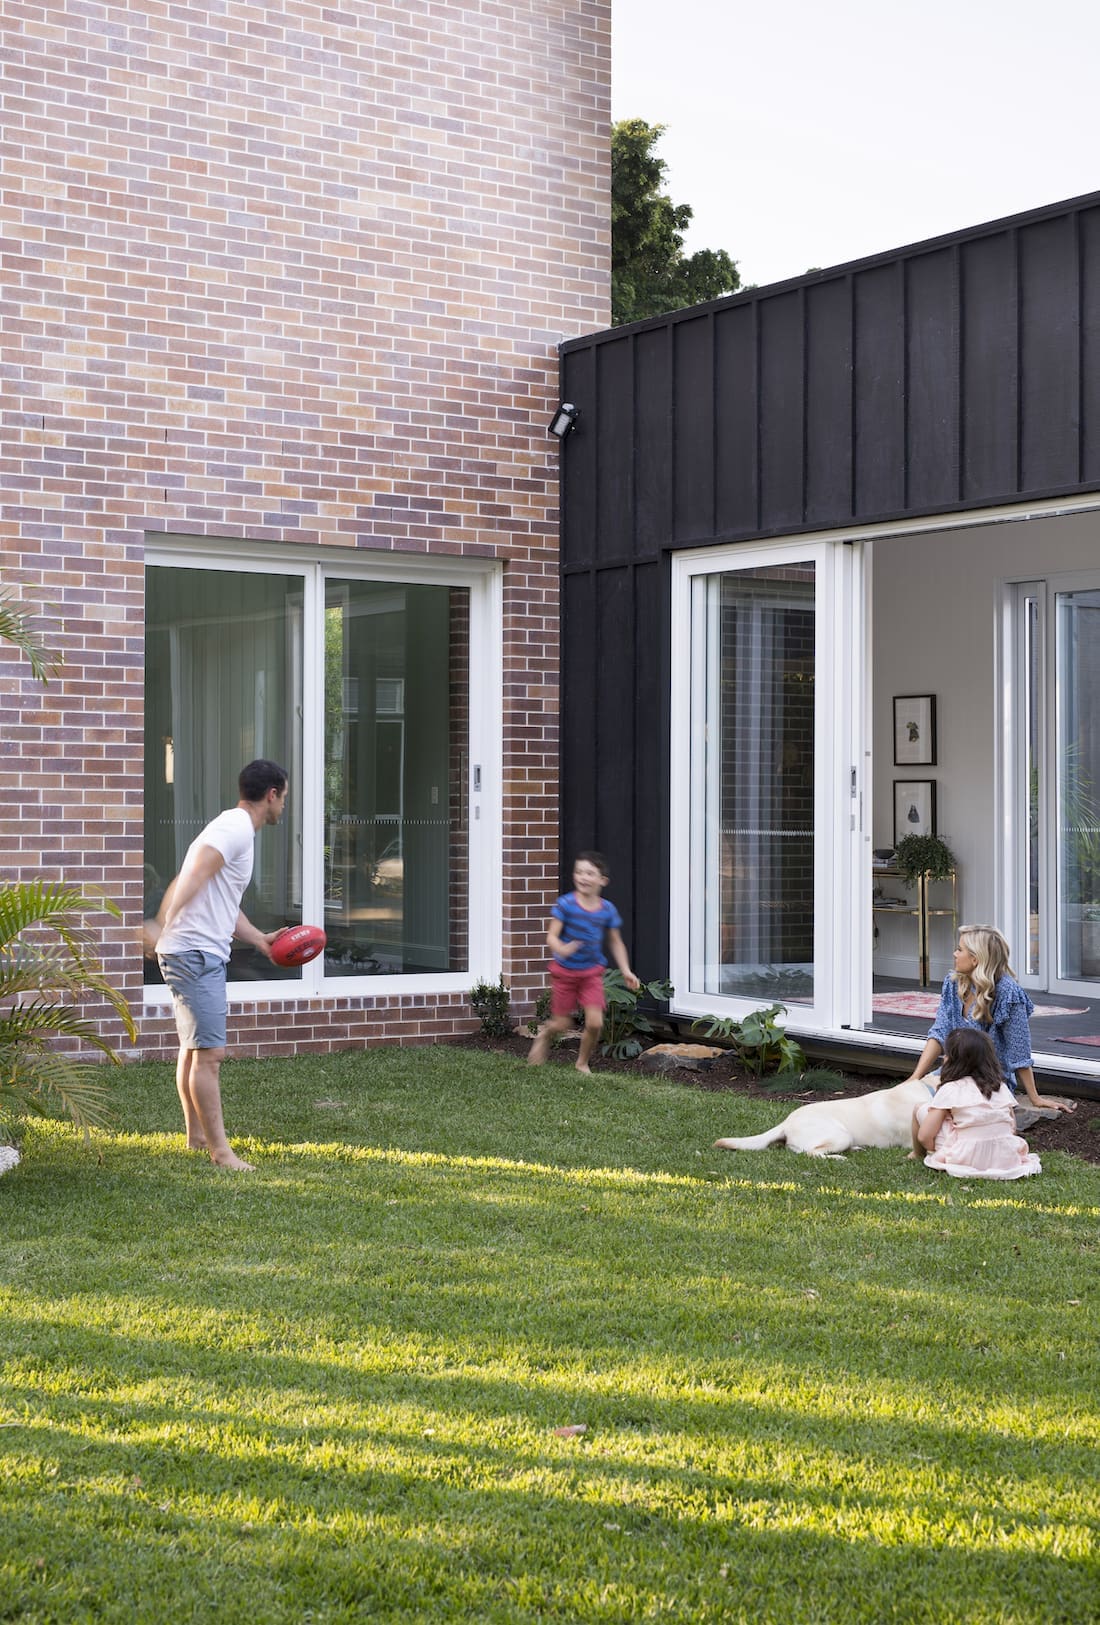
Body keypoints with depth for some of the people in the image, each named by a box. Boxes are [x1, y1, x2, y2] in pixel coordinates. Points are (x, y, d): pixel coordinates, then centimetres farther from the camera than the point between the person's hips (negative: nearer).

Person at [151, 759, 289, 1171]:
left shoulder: (237, 829, 19)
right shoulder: (236, 828, -14)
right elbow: (194, 876, -29)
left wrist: (260, 939, 30)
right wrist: (165, 921, -40)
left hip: (205, 954, 11)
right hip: (194, 954, -11)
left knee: (194, 1047, 22)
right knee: (210, 1053, -11)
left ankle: (196, 1134, 35)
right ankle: (220, 1150, -9)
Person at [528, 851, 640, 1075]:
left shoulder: (607, 910, -6)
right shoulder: (566, 904, -16)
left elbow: (616, 942, 6)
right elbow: (551, 936, -16)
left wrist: (626, 970, -2)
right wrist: (561, 949, -38)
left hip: (592, 972, 2)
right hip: (565, 970, -2)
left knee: (595, 1023, -8)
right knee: (561, 1024, 6)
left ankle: (583, 1063, 18)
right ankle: (544, 1034, 44)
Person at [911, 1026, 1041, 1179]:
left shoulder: (949, 1089, -5)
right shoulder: (1001, 1086, 9)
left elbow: (924, 1136, -5)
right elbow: (1013, 1128, 12)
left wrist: (937, 1151, 15)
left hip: (966, 1160, -5)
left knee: (922, 1109, 14)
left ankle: (917, 1155, 35)